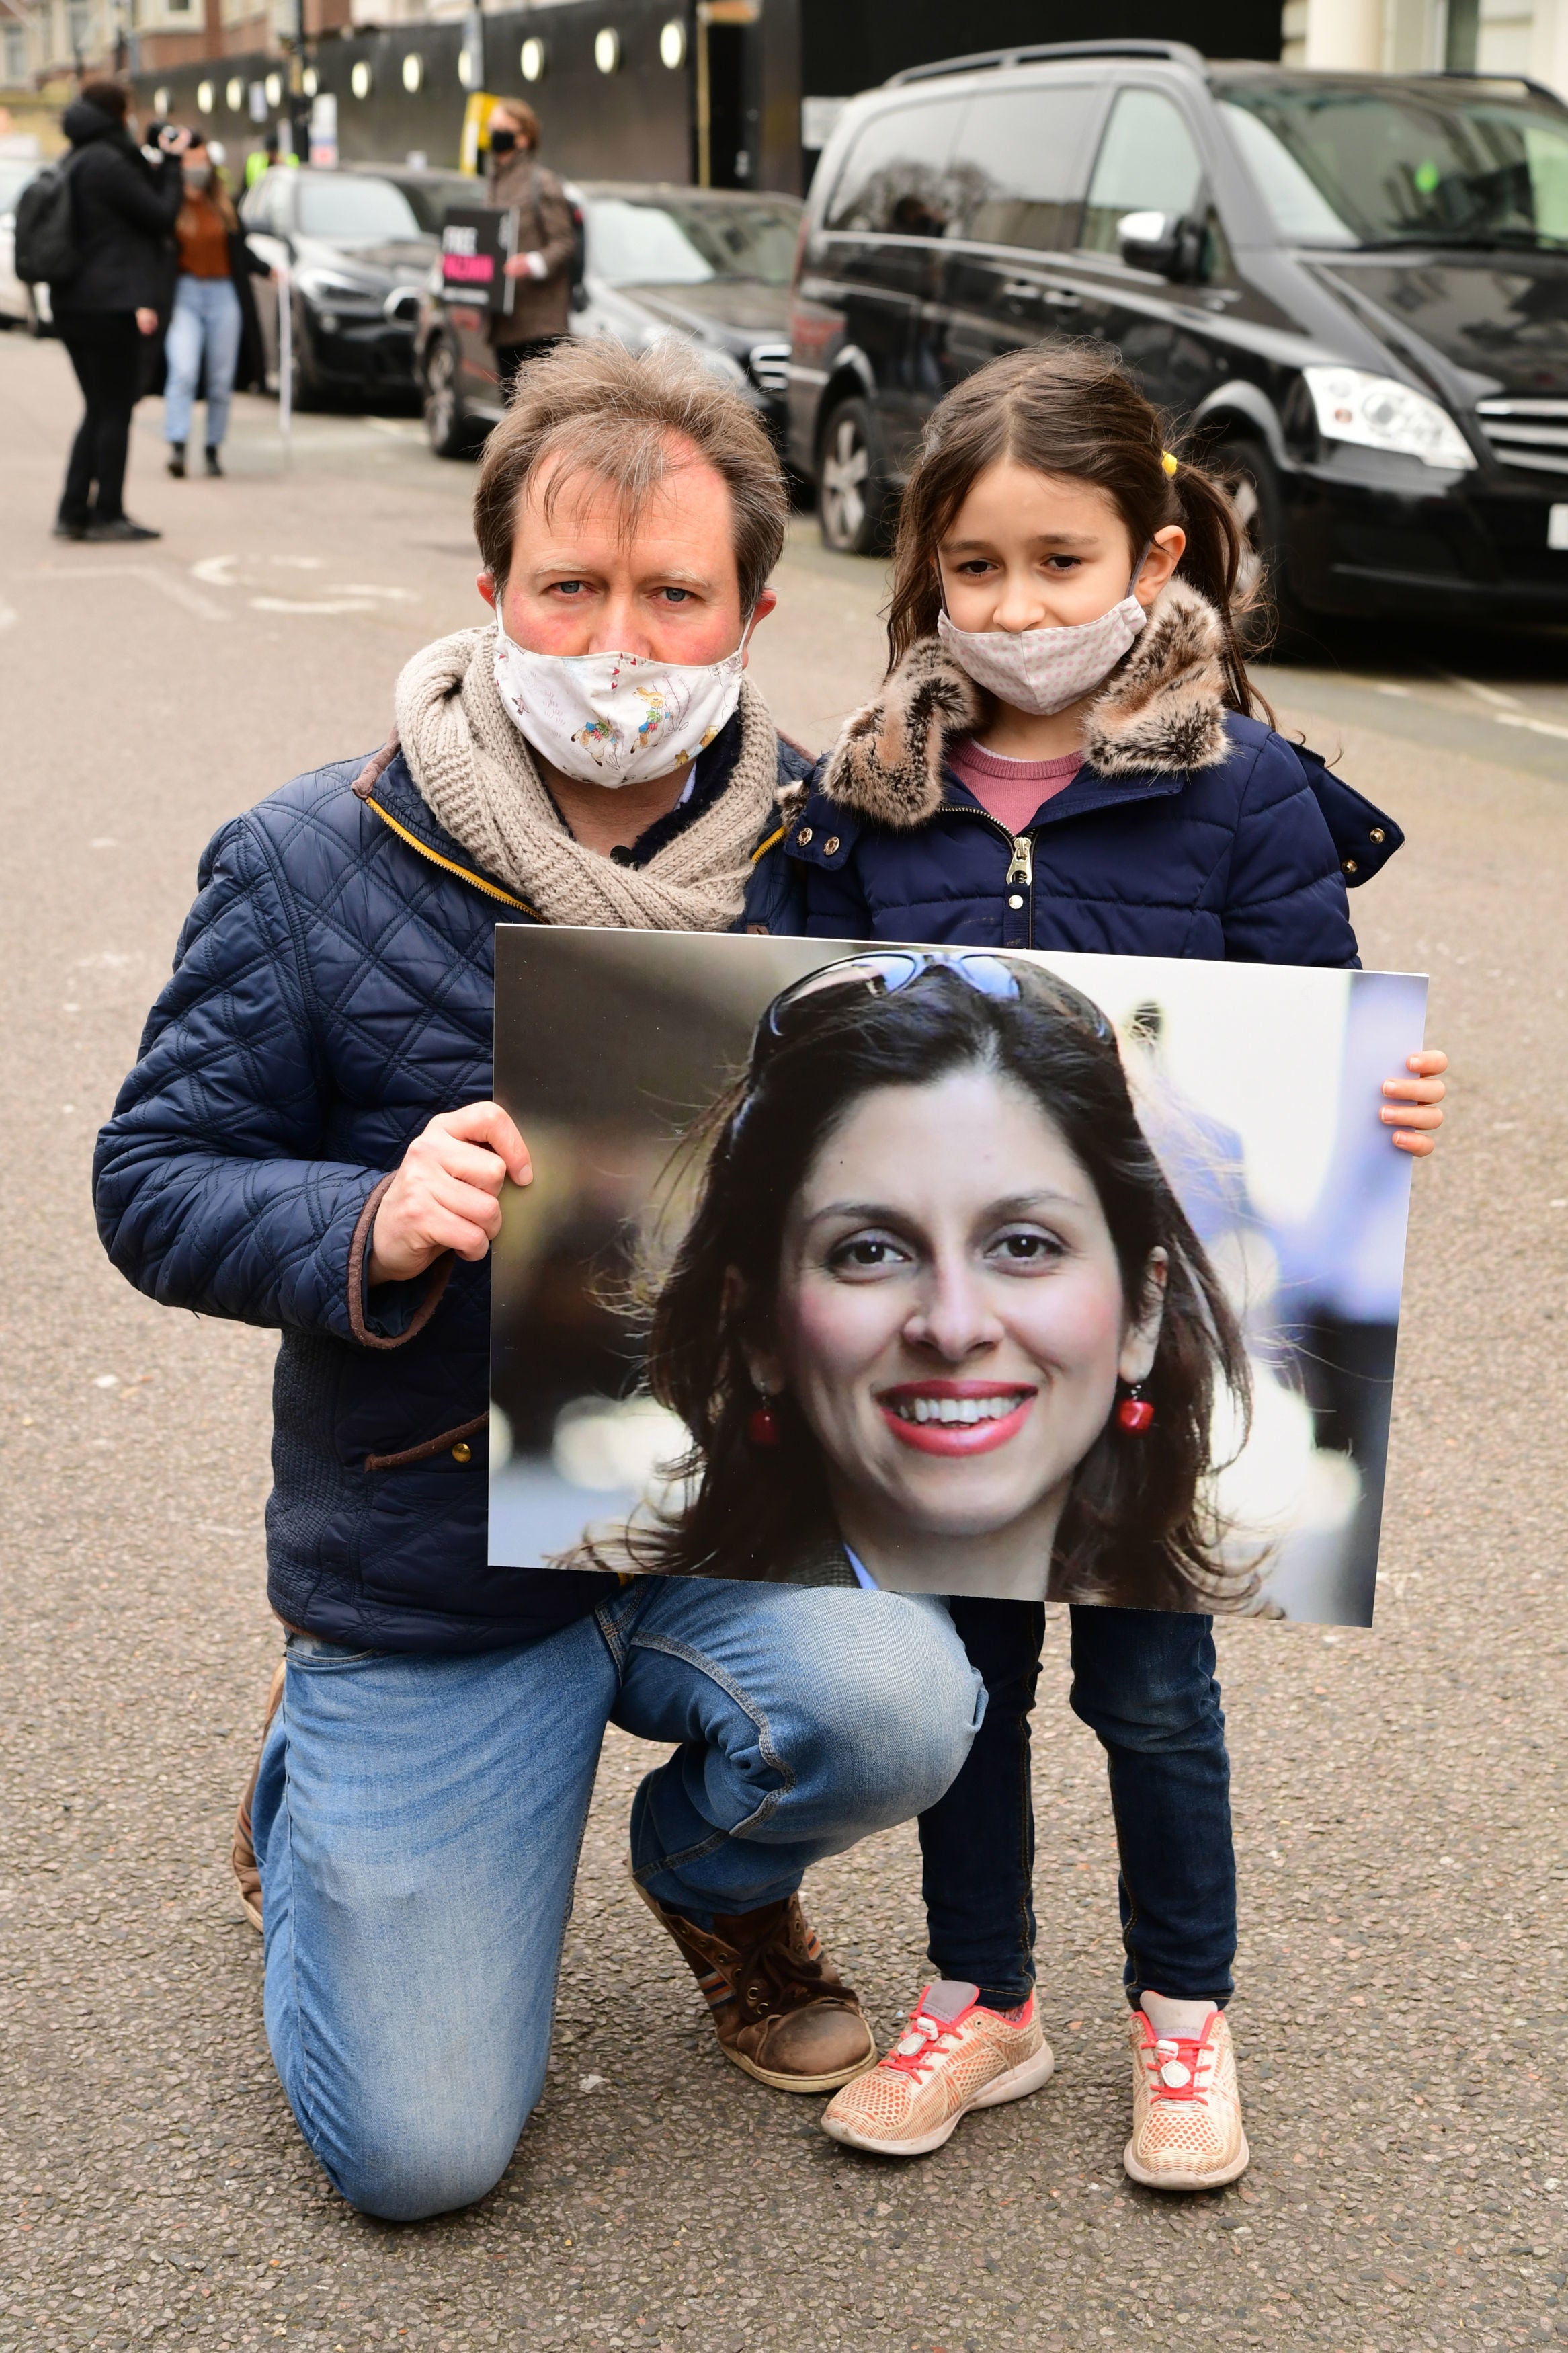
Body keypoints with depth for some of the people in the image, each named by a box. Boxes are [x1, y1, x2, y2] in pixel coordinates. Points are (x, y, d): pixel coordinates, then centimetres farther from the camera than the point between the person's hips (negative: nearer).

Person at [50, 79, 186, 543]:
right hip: (110, 304, -9)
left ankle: (73, 512, 11)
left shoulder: (74, 163, 15)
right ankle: (107, 515, 1)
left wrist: (160, 163, 14)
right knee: (115, 410, -2)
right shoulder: (108, 163, -14)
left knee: (100, 409, 14)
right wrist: (171, 164, 1)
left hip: (73, 305, 9)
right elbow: (161, 215, -10)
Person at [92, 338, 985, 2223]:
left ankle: (717, 1875, 9)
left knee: (894, 1714, -31)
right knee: (415, 2154, -2)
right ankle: (323, 1764, 32)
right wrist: (375, 1222, -28)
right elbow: (155, 1185, -7)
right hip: (428, 1554, -2)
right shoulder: (315, 866, -10)